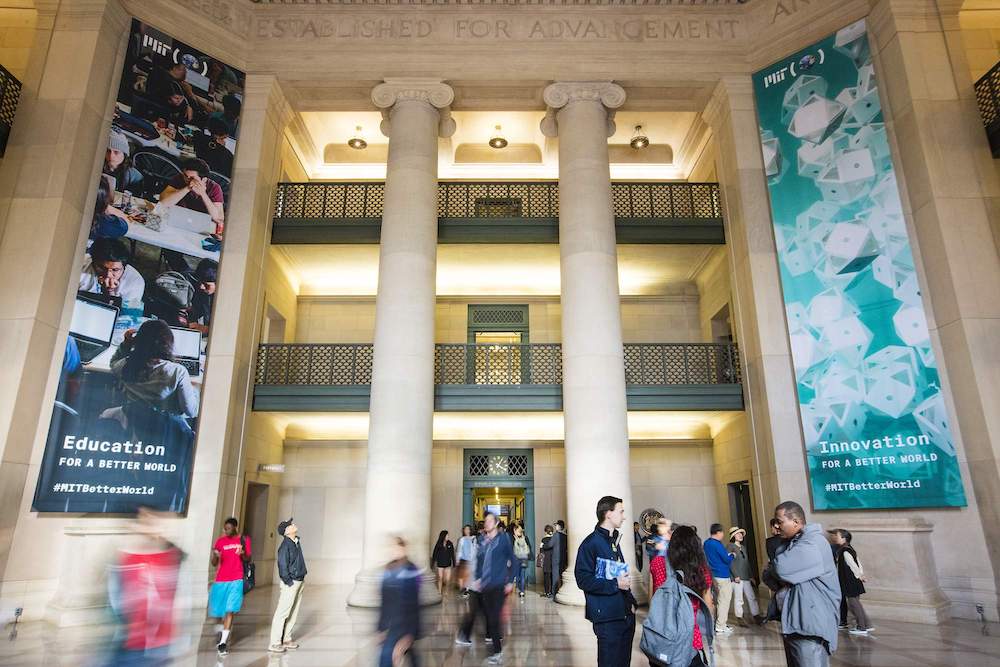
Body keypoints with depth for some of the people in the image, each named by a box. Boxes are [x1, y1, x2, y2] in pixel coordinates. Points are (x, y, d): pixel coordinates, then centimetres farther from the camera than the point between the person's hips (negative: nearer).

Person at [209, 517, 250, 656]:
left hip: (236, 580, -3)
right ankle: (225, 634, 37)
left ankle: (223, 643, -11)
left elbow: (248, 560, 3)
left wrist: (242, 554, -19)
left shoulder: (244, 539, 1)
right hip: (221, 580, 3)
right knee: (222, 610, 12)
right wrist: (215, 555, -18)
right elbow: (214, 564, 4)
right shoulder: (220, 541, 4)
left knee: (230, 610, -13)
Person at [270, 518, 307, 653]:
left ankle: (286, 639, 24)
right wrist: (289, 583, -15)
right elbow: (282, 566, -20)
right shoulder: (285, 546, -18)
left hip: (299, 581, 9)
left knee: (293, 613, 14)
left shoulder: (296, 541, 9)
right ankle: (275, 643, 4)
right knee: (282, 613, -3)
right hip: (291, 583, -9)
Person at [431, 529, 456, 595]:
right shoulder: (438, 545, -9)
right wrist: (433, 563, -1)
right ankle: (439, 591, 24)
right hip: (440, 564, -1)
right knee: (440, 578, 7)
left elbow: (452, 554, -1)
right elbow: (435, 554, -3)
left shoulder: (450, 544, -5)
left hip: (448, 564, 1)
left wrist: (453, 563, 0)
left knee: (448, 579, -1)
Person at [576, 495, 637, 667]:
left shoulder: (615, 541, 15)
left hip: (626, 614, 8)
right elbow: (583, 580, -18)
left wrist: (631, 601, 11)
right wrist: (615, 585, -20)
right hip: (607, 618, -8)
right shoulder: (591, 543, -13)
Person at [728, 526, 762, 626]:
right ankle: (740, 618, 7)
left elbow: (747, 562, 19)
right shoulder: (730, 546, -7)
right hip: (737, 577, -7)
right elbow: (730, 562, -12)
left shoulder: (743, 547, 16)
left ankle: (757, 617, 14)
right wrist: (736, 575, -16)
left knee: (752, 597, 7)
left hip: (746, 577, 7)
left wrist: (751, 575, 15)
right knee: (738, 599, -2)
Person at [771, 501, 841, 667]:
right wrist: (777, 580, -9)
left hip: (810, 627, -9)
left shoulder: (813, 544, -18)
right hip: (793, 623, 9)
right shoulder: (792, 542, 13)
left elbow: (781, 568, -27)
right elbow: (773, 574, 12)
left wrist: (775, 567, -5)